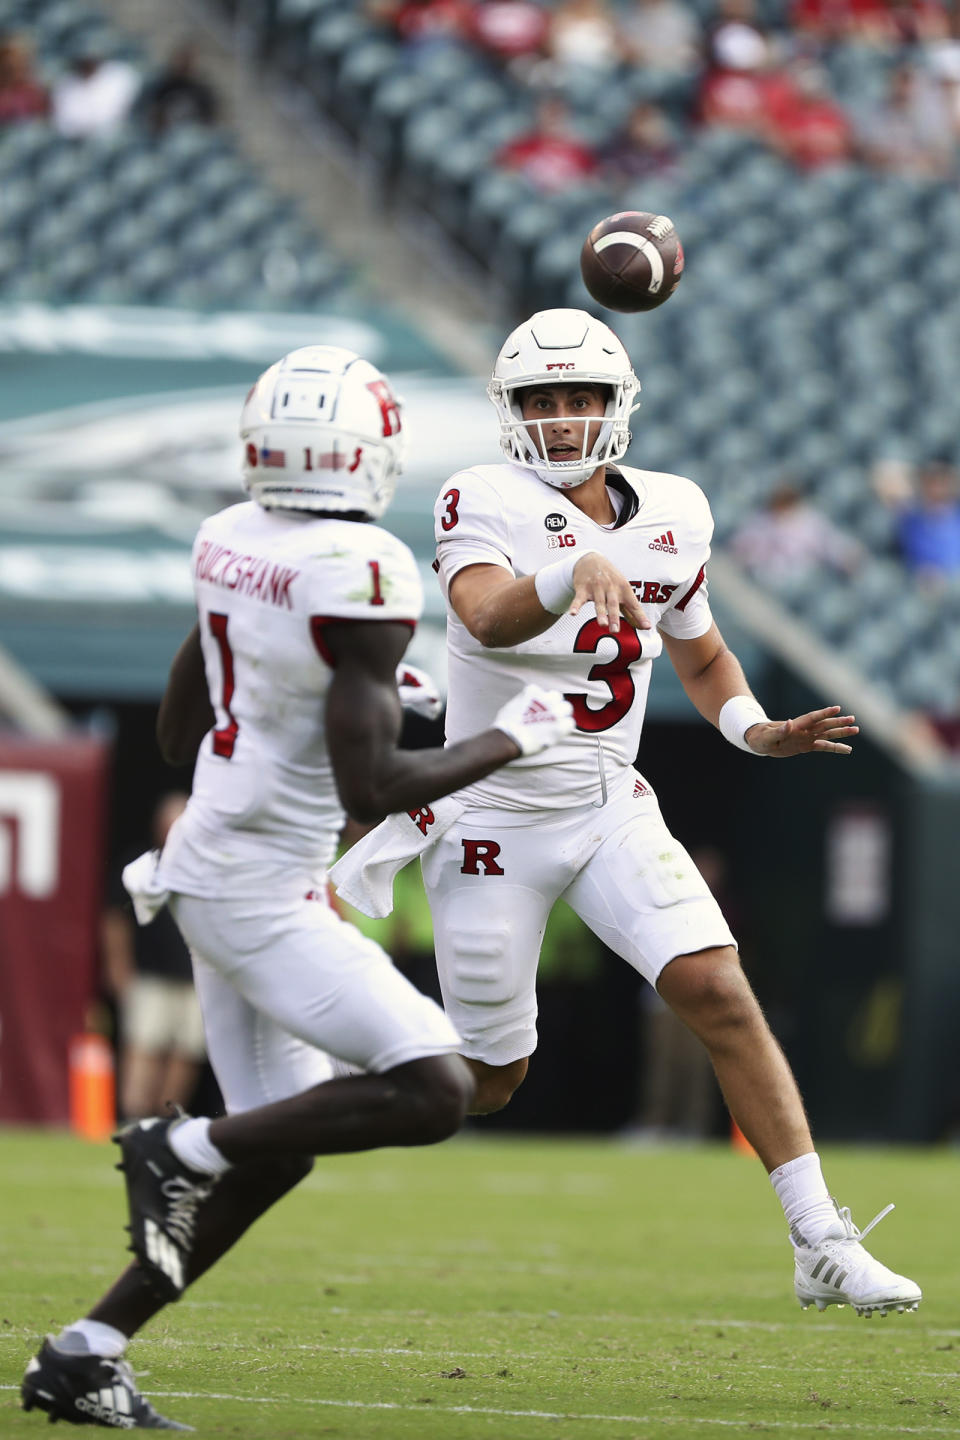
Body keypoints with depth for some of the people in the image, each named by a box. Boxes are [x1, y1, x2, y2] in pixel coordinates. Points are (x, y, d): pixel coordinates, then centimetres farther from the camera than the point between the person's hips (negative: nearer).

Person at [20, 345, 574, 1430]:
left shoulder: (231, 545, 5)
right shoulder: (358, 574, -19)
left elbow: (177, 734, 17)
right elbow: (369, 790, -20)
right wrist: (511, 740, -9)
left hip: (209, 870, 9)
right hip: (260, 890, -9)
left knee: (278, 1149, 13)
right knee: (432, 1093, -13)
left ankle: (84, 1353, 13)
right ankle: (183, 1151, -8)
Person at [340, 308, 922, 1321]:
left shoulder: (670, 518, 1)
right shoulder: (485, 505, -16)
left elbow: (701, 657, 18)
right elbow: (487, 619, -38)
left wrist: (757, 731, -2)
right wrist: (576, 570, -57)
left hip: (611, 809, 4)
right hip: (495, 814, -4)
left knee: (720, 992, -15)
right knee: (488, 1077, 4)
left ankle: (822, 1245, -15)